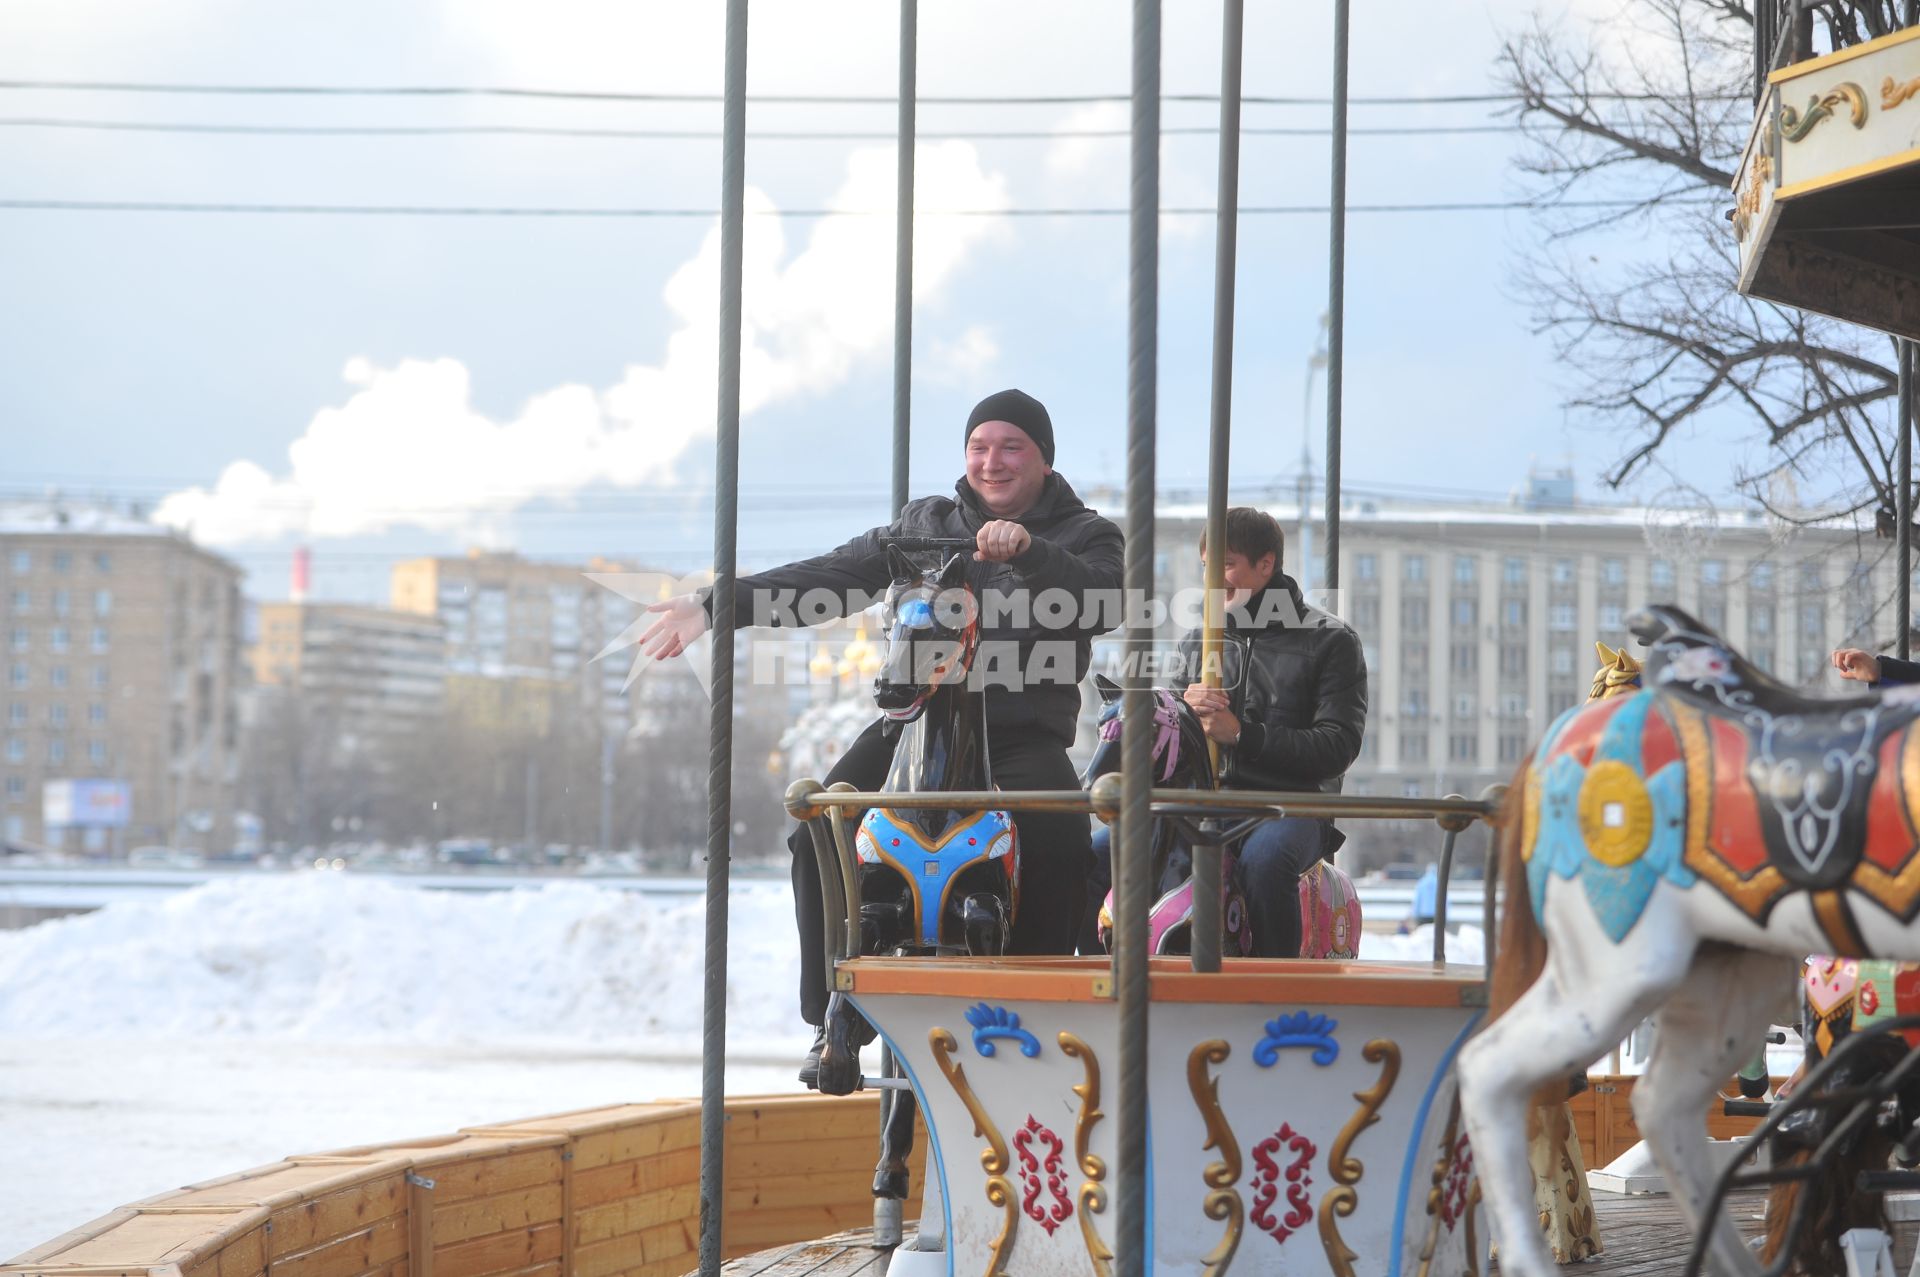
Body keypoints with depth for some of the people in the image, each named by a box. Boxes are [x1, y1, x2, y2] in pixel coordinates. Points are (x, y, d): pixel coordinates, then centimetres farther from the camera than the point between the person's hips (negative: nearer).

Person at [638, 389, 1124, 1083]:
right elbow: (835, 576, 16)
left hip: (1027, 731, -3)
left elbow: (1103, 604, -14)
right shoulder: (928, 521, 20)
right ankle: (833, 1018, -7)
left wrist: (1030, 551, -31)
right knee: (818, 835, -18)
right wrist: (716, 605, 10)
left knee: (1062, 843, -32)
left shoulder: (1085, 536, 7)